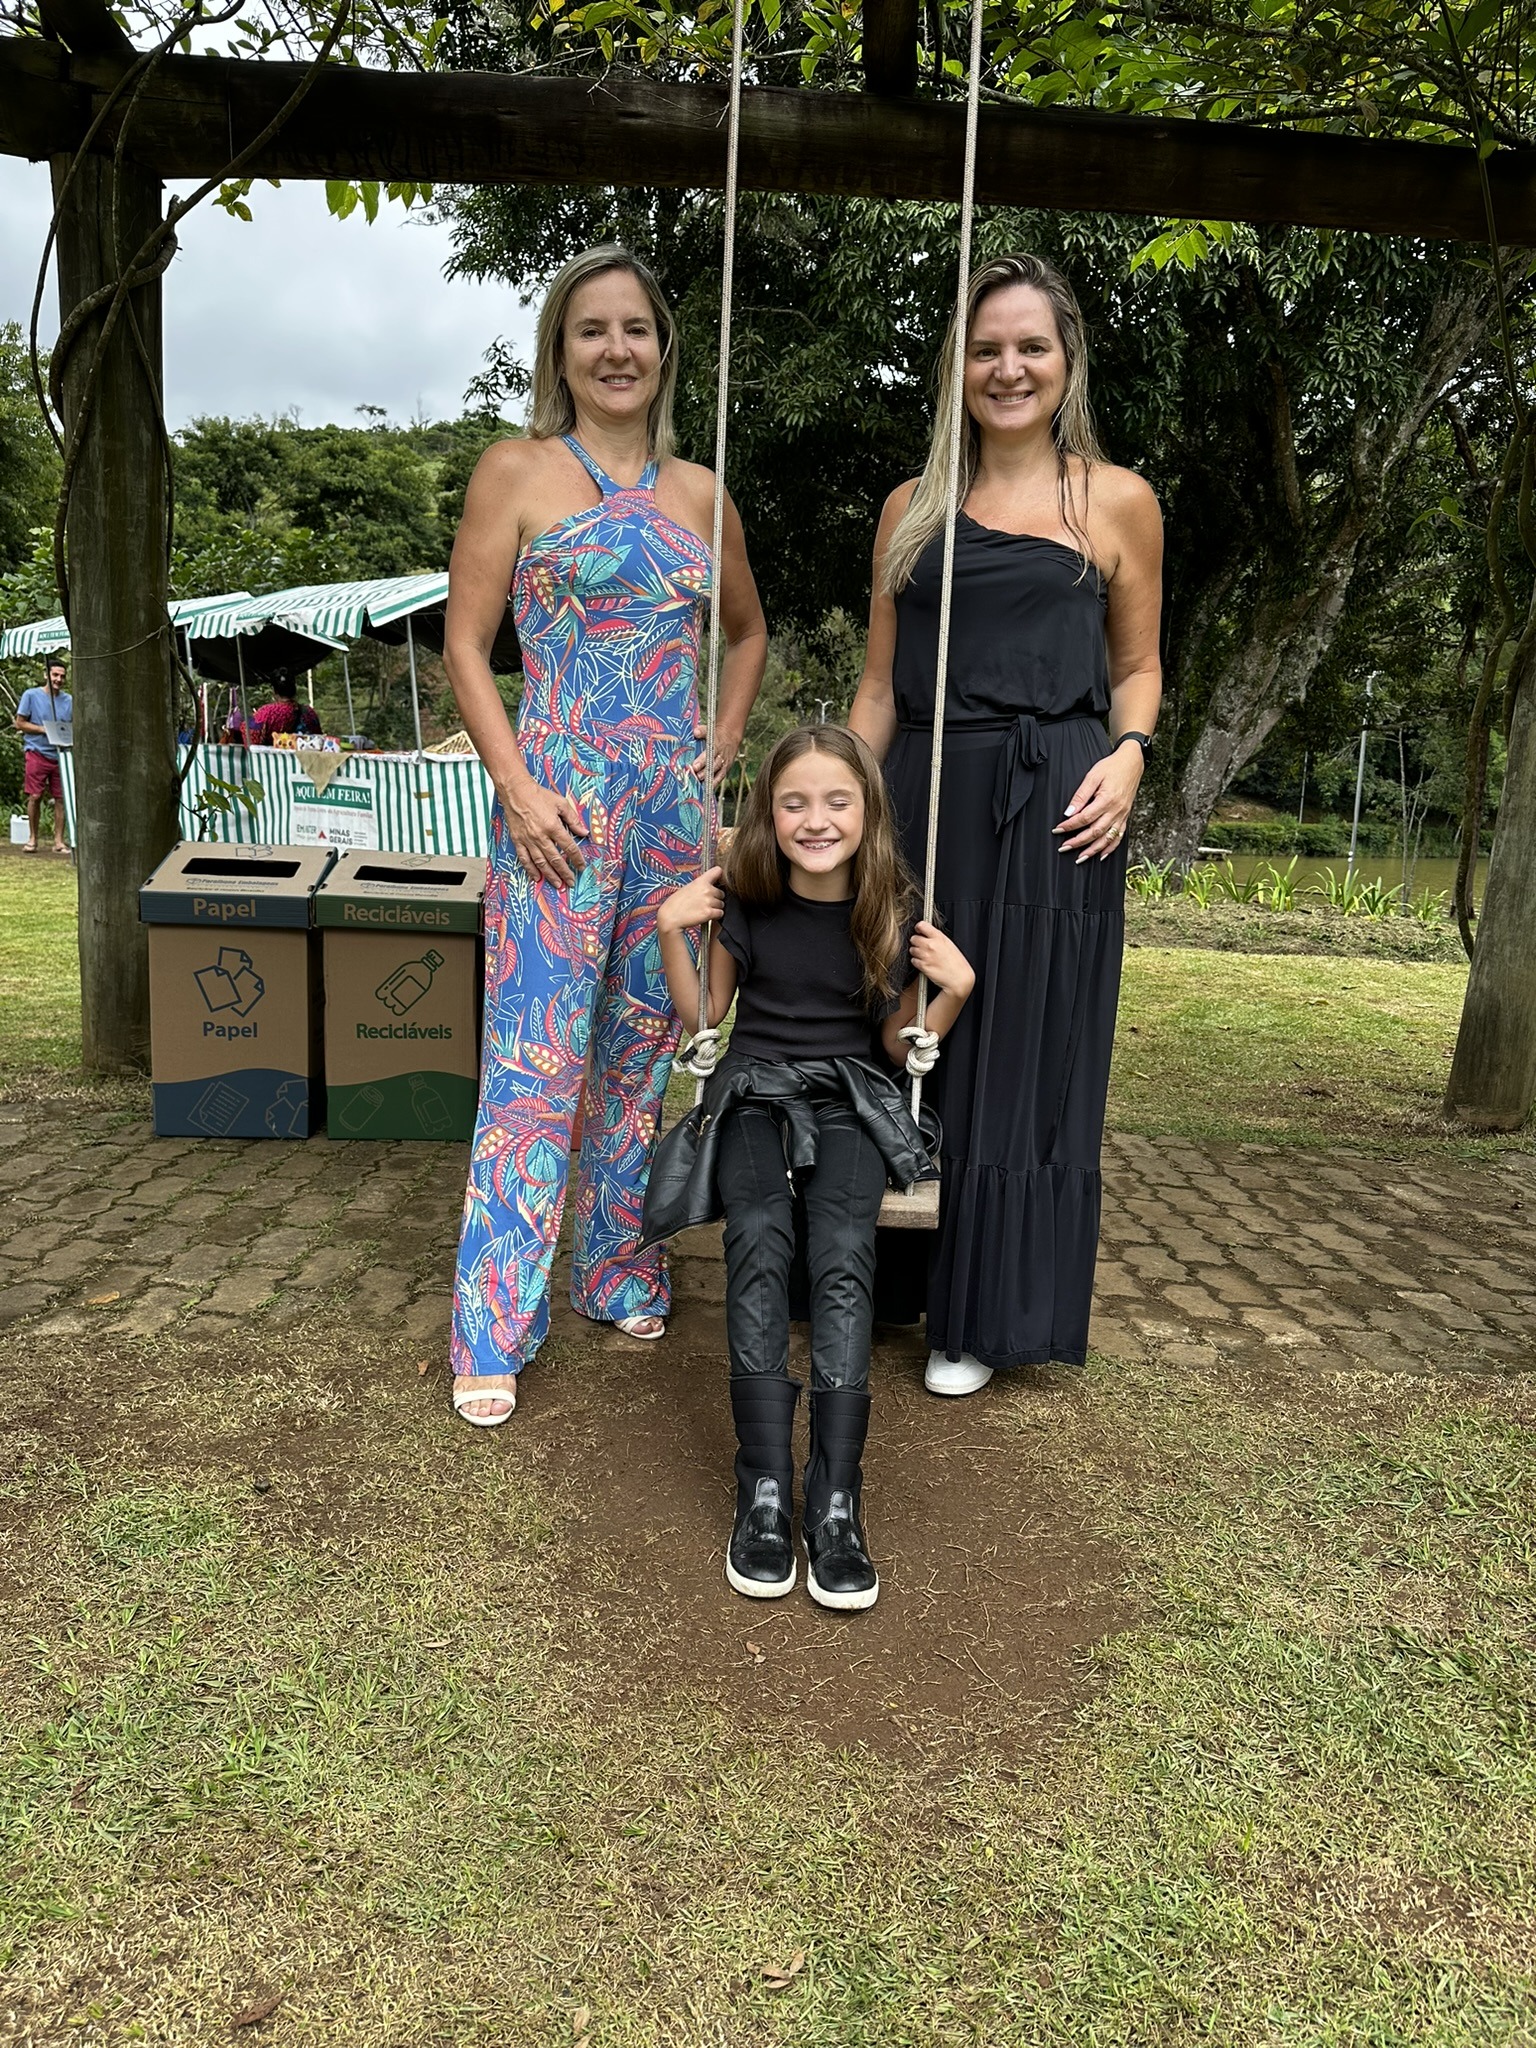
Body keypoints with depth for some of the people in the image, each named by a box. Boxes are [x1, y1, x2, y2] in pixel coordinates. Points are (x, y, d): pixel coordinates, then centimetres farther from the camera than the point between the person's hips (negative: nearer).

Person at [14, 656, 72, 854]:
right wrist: (44, 729, -13)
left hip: (60, 754, 3)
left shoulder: (69, 700, 10)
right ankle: (32, 838, 10)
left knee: (61, 798, 0)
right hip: (37, 752, -3)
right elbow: (20, 723, 0)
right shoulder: (31, 695, 0)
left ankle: (59, 841, 6)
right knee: (35, 796, -3)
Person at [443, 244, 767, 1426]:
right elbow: (466, 643, -3)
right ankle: (493, 1334, 3)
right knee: (537, 1062, -6)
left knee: (643, 1050, 11)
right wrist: (519, 789, -13)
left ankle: (622, 1275, 27)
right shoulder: (519, 472, 1)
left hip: (675, 804, 5)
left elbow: (748, 633, 26)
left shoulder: (699, 493, 13)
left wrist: (725, 743, 11)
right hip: (559, 802, -5)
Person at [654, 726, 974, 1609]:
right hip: (755, 1089, 0)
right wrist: (673, 933, -2)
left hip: (851, 1097, 0)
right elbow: (704, 1017, 11)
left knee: (844, 1256, -29)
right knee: (760, 1243, -30)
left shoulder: (891, 915, 1)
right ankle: (765, 1492, -31)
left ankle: (837, 1501, -31)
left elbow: (903, 1044, 10)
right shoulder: (745, 904, 2)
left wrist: (956, 991, -7)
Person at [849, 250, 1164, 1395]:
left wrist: (1128, 756, -9)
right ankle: (885, 1282, 26)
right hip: (922, 797, 3)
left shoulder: (1115, 502, 6)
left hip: (1051, 808, -3)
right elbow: (880, 684, 13)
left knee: (1021, 1049, 2)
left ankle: (985, 1313, 17)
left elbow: (1137, 664, 10)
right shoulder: (914, 507, 13)